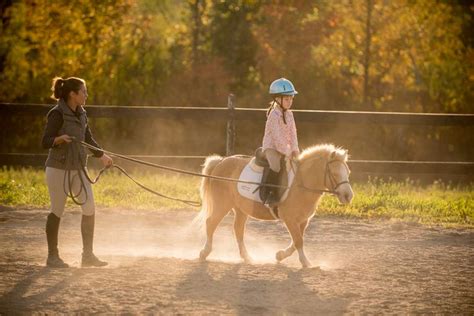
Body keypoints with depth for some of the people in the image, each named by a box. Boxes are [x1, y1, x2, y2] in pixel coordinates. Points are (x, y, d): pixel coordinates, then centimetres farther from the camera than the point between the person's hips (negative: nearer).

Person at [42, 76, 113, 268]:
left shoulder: (81, 114, 9)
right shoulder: (57, 114, -13)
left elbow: (88, 140, 22)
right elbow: (45, 142, -18)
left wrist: (102, 156, 15)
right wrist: (61, 139, -35)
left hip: (78, 169, 7)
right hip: (58, 168, -7)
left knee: (90, 209, 1)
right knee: (57, 212, 0)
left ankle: (87, 255, 9)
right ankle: (52, 256, 11)